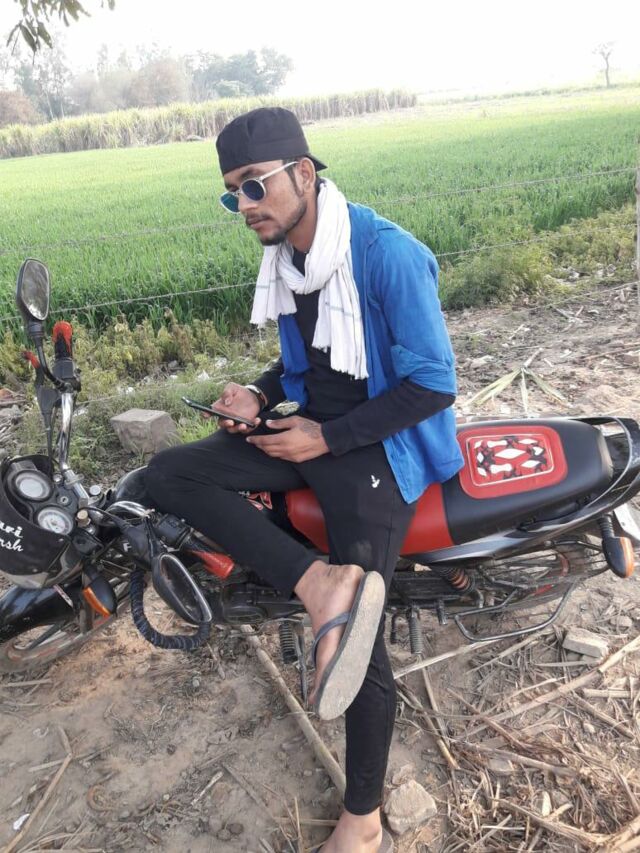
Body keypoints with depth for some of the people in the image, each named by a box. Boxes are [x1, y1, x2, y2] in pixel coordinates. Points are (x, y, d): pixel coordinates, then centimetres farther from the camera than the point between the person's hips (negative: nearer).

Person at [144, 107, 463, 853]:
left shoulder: (388, 255, -18)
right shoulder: (285, 257, 6)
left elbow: (433, 385, -17)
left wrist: (326, 438, -17)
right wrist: (261, 396, -3)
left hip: (378, 444, -7)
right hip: (311, 427, 8)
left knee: (360, 642, -12)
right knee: (169, 474, -12)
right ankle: (323, 585, -24)